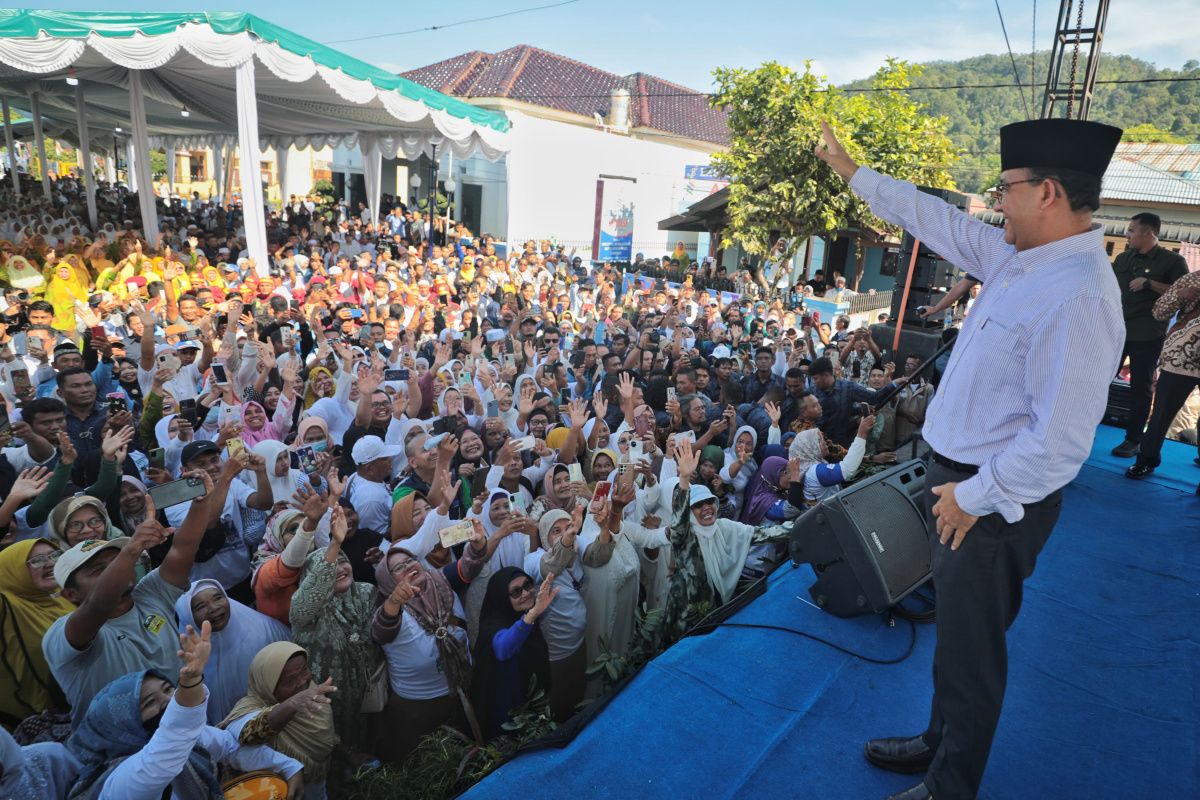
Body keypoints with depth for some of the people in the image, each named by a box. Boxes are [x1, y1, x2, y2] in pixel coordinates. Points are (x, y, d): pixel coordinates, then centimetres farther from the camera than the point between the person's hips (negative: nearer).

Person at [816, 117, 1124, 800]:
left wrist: (976, 496, -17)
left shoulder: (1077, 295, -26)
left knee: (972, 651, 10)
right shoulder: (1015, 258, 2)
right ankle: (941, 744, 49)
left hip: (995, 501, -9)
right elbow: (938, 220, 14)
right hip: (961, 482, 9)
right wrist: (853, 172, 20)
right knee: (956, 632, 25)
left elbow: (1060, 441, -28)